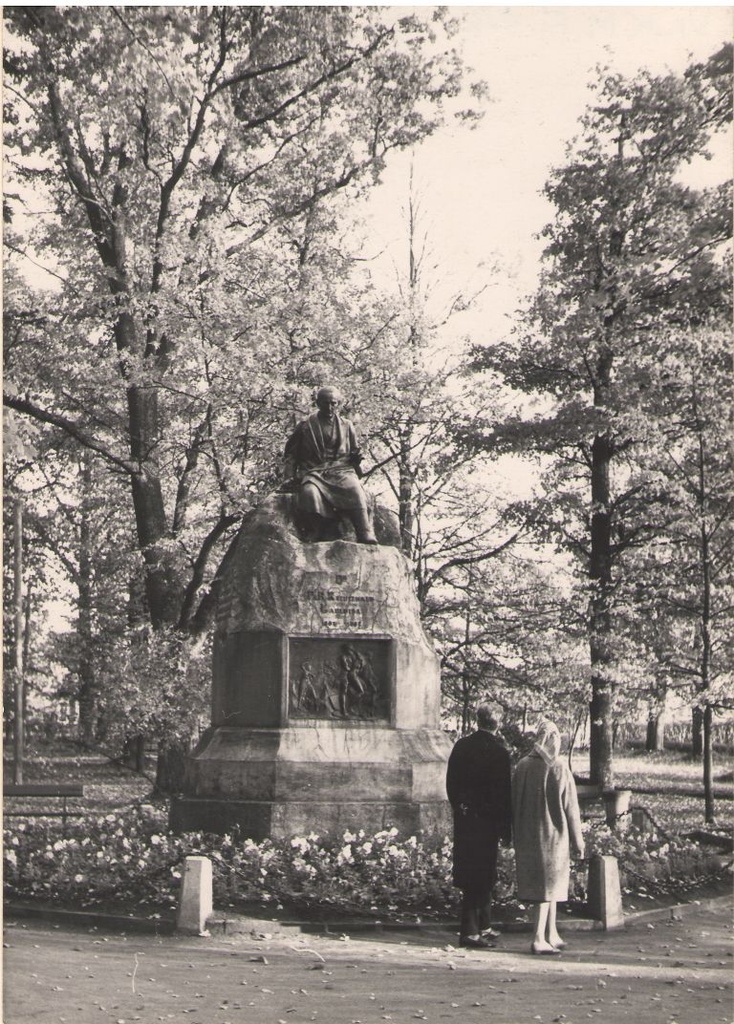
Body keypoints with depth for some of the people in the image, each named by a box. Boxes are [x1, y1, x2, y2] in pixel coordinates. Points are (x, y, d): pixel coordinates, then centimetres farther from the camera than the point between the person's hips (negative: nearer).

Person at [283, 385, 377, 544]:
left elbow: (354, 453, 27)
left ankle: (367, 538, -42)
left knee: (355, 491, -33)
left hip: (341, 470, 1)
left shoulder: (346, 426, 19)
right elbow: (291, 454, 14)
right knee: (309, 493, -37)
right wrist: (290, 477, 1)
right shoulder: (305, 426, 14)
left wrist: (356, 458, 6)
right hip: (313, 471, -1)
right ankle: (314, 540, -32)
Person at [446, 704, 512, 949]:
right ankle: (470, 931, 1)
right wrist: (506, 827, -6)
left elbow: (451, 782, 8)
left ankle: (483, 927, 27)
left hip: (463, 818, 6)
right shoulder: (499, 751, -14)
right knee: (482, 876, 1)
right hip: (486, 819, -6)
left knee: (477, 875, 16)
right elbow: (504, 792, -12)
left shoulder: (461, 745, 3)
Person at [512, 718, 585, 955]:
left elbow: (514, 803, 7)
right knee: (548, 884, 2)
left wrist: (518, 837, 17)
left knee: (548, 883, 16)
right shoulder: (558, 769, -14)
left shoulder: (522, 766, 0)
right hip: (552, 835, -5)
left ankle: (552, 935, 23)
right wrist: (577, 839, -2)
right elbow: (570, 807, -10)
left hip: (527, 836, 5)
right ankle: (539, 939, 0)